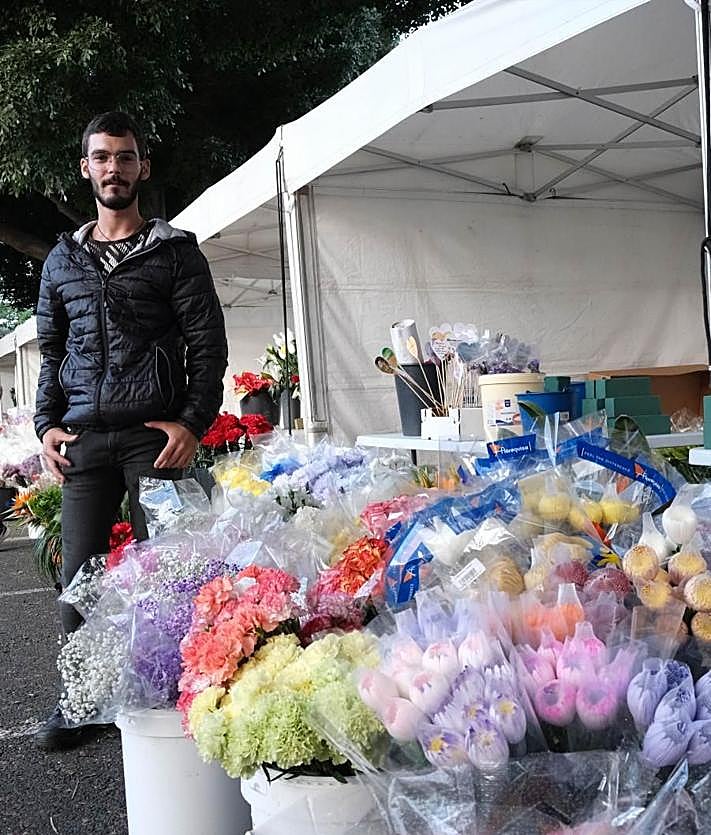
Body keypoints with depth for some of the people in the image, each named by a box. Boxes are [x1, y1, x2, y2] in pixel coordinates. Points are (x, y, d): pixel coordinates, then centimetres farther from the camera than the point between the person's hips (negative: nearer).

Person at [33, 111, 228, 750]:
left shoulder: (175, 252, 6)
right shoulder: (63, 260, 18)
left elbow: (208, 344, 1)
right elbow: (51, 350, 20)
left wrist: (193, 422, -10)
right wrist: (48, 423, 7)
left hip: (156, 434, -3)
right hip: (82, 438, 4)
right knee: (79, 573, 4)